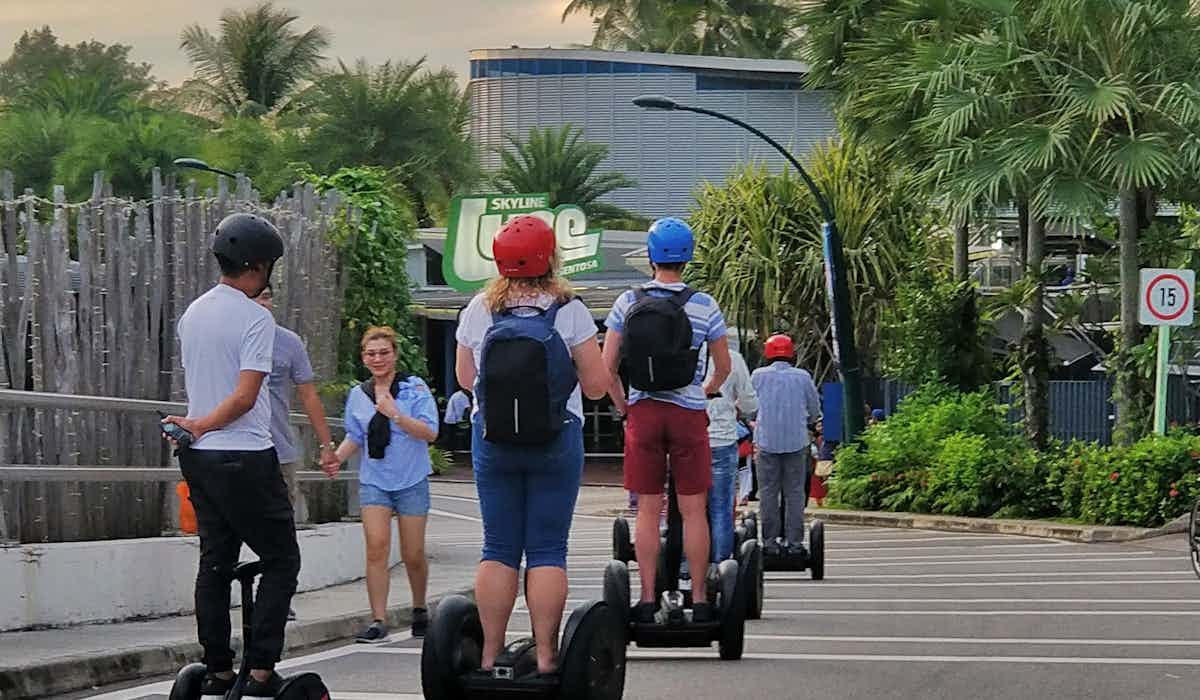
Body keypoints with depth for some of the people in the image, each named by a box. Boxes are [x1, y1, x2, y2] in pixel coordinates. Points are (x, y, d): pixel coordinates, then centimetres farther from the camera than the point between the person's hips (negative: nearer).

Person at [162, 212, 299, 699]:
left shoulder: (193, 313, 10)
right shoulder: (254, 318, -13)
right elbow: (245, 396, -17)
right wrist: (201, 425, -7)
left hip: (201, 458, 7)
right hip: (246, 458, -7)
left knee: (215, 563, 10)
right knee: (280, 559, 2)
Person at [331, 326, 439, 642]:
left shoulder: (415, 388, -4)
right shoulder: (357, 395, 8)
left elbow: (429, 432, -12)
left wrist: (395, 414, -23)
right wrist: (336, 458, 0)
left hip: (411, 481, -2)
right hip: (374, 481, 2)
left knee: (413, 554, 4)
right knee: (376, 547, -15)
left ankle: (420, 610, 30)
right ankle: (378, 621, -14)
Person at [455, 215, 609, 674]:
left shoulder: (479, 310, 1)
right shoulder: (569, 310, -6)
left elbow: (465, 377, 12)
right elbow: (596, 386, -4)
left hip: (492, 442, 2)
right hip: (557, 443, -2)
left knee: (498, 549, 7)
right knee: (547, 550, 1)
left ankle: (490, 654, 6)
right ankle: (546, 656, -2)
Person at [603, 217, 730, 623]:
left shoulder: (627, 303, -1)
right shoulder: (704, 307, -3)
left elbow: (607, 367, -2)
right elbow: (723, 368, 6)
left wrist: (623, 407, 11)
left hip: (643, 413, 1)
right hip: (689, 415, -1)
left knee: (647, 510, 5)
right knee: (693, 511, 3)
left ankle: (647, 600, 3)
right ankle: (699, 599, 4)